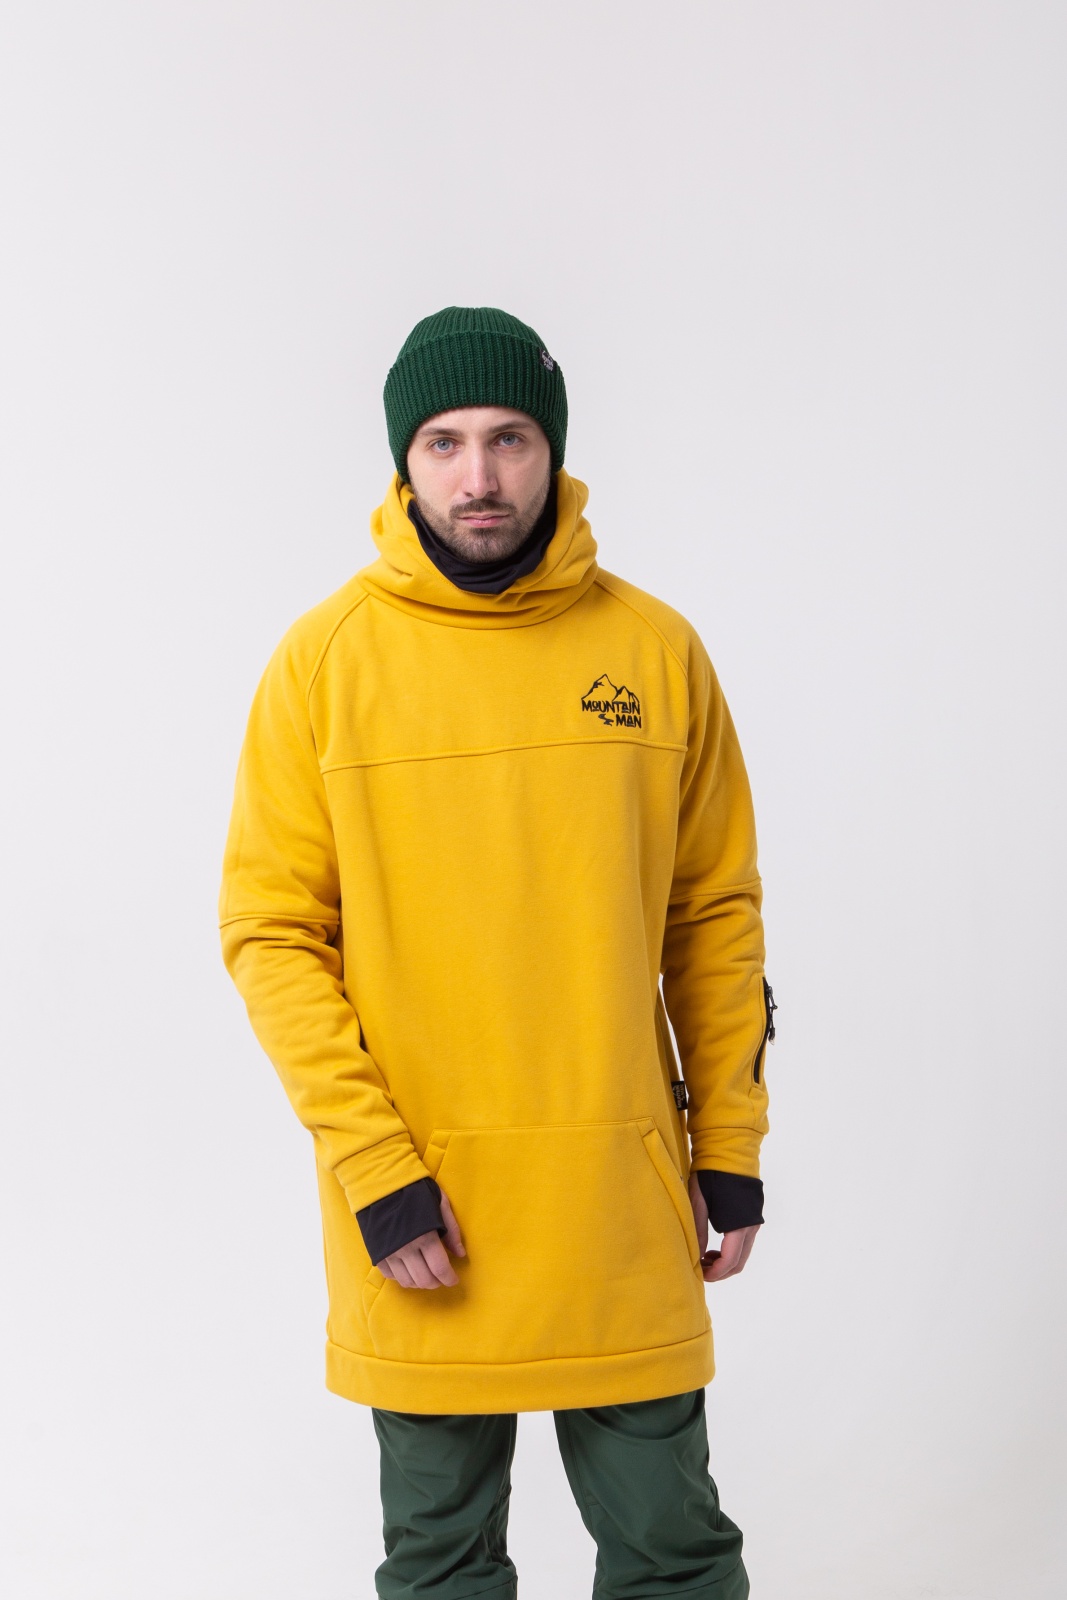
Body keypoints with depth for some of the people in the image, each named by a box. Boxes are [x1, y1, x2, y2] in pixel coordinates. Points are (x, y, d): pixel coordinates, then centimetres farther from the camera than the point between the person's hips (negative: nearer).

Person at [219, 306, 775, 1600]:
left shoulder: (655, 650, 2)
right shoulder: (326, 660, -4)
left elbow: (715, 914, 7)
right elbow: (271, 932, -5)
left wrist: (731, 1149, 4)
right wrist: (373, 1166, -13)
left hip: (622, 1200, 1)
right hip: (417, 1205, -1)